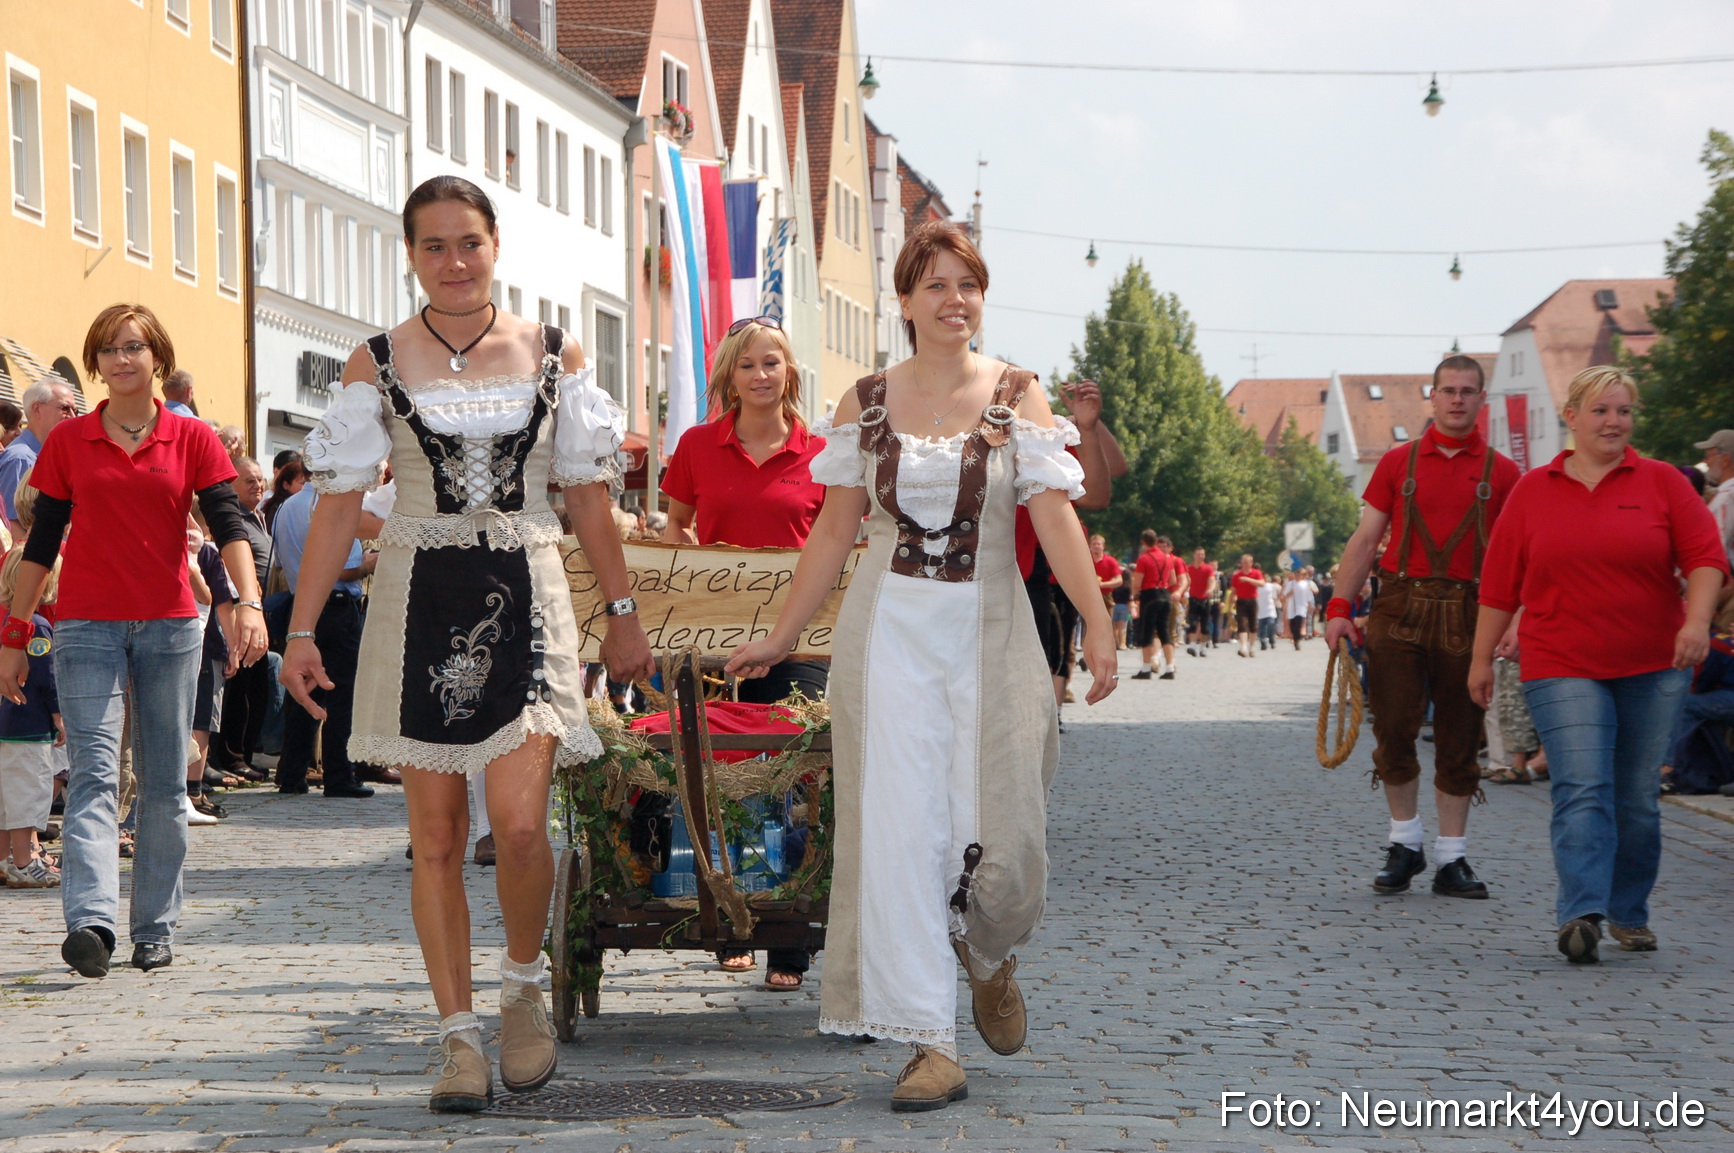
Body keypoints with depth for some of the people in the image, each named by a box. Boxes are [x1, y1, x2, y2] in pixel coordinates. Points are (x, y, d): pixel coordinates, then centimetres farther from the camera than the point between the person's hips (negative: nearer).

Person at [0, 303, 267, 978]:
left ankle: (155, 928, 13)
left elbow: (228, 525, -3)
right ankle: (90, 921, -27)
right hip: (87, 625, -1)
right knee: (94, 771, -14)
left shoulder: (192, 440, 6)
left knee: (164, 783, 5)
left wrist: (249, 601, -19)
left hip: (169, 627, 1)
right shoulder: (68, 441, 7)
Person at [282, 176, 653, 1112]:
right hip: (420, 604, 0)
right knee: (436, 836, 1)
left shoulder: (554, 354, 7)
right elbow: (339, 503, 3)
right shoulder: (377, 363, 5)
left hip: (523, 600, 0)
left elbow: (586, 495, 12)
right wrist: (302, 629, -2)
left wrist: (621, 611, 12)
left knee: (519, 823, -14)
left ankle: (523, 983, 13)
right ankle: (458, 1034, 9)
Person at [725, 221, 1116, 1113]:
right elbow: (834, 530, 11)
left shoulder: (1016, 396, 1)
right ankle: (931, 1044, -2)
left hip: (989, 629, -1)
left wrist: (1096, 623, -18)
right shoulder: (865, 403, 6)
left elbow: (1054, 515, -8)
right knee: (899, 826, -6)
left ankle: (989, 955, 35)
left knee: (998, 830, -1)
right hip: (890, 630, 1)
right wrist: (782, 636, 10)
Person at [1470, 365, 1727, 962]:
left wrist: (1697, 620, -18)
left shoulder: (1662, 482, 5)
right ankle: (1581, 913, -24)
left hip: (1653, 667, 1)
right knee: (1583, 789, -16)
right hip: (1563, 668, -1)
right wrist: (1482, 658, 10)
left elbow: (1704, 555, -1)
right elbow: (1500, 583, 10)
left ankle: (1629, 912, 22)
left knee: (1639, 798, 8)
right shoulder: (1532, 491, 7)